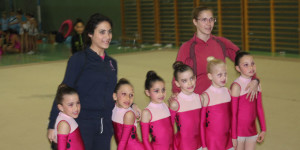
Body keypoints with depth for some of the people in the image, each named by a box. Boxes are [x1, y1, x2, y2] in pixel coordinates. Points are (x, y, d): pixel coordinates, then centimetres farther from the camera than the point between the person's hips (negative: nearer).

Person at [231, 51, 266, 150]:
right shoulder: (237, 86, -14)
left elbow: (259, 108, 13)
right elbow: (233, 113, -13)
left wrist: (263, 129, 14)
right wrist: (233, 136, -12)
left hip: (252, 130, 6)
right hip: (239, 131, -6)